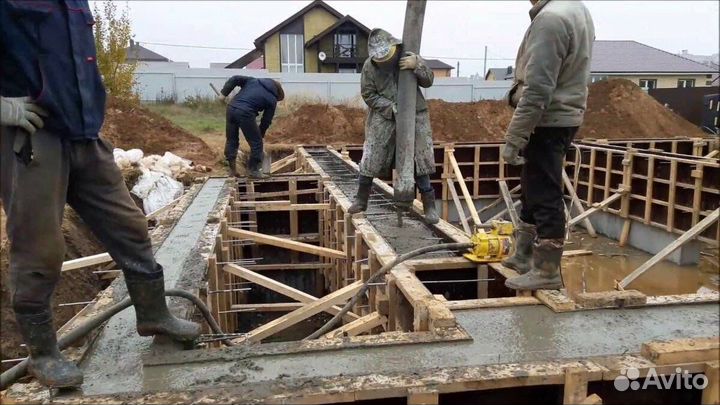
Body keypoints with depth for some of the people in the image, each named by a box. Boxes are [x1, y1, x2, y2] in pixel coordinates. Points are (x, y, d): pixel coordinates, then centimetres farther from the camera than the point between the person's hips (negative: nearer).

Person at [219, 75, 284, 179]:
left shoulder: (253, 80, 23)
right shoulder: (272, 100, 10)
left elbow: (234, 79, 14)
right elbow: (266, 120, 12)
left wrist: (224, 93, 17)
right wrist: (261, 134, 24)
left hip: (231, 108, 6)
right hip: (245, 114, -6)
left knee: (231, 140, 17)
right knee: (256, 143, 8)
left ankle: (232, 169, 25)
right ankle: (253, 171, 13)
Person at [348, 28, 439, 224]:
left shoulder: (409, 57, -6)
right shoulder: (369, 66, -7)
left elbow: (428, 81, -5)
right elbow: (369, 95, -6)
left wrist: (417, 65, -24)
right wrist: (392, 108, -18)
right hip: (383, 118, 0)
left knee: (420, 159, -1)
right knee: (371, 159, 1)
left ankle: (429, 205, 9)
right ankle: (361, 199, 20)